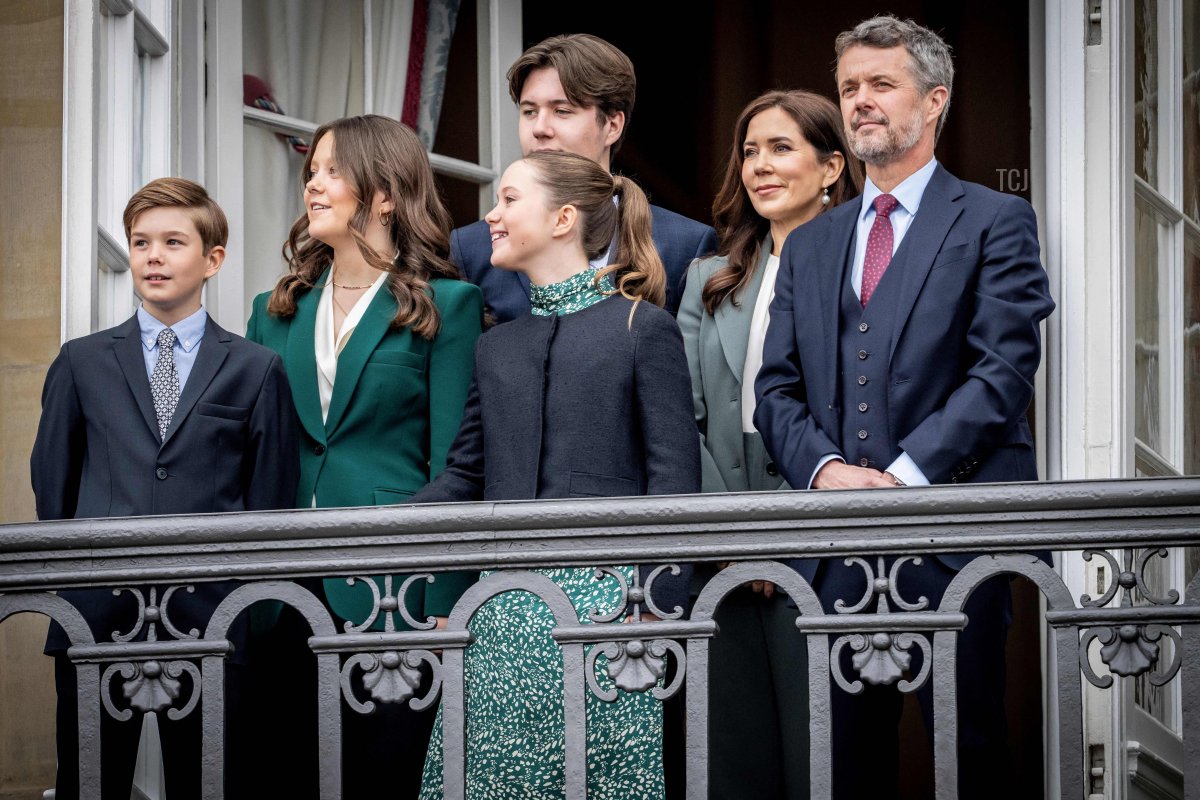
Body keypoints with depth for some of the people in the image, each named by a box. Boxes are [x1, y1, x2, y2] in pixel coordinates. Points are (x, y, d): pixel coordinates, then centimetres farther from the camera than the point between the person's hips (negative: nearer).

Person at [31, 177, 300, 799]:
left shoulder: (256, 370, 7)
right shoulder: (82, 363, 11)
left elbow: (271, 494, 7)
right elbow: (51, 479, 14)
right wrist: (72, 575, 9)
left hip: (209, 616, -1)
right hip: (96, 614, 1)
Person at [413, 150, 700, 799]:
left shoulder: (644, 329, 0)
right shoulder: (496, 346, 17)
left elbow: (673, 478, -5)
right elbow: (464, 477, 15)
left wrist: (655, 606, -12)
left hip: (605, 594, -5)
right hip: (506, 608, 5)